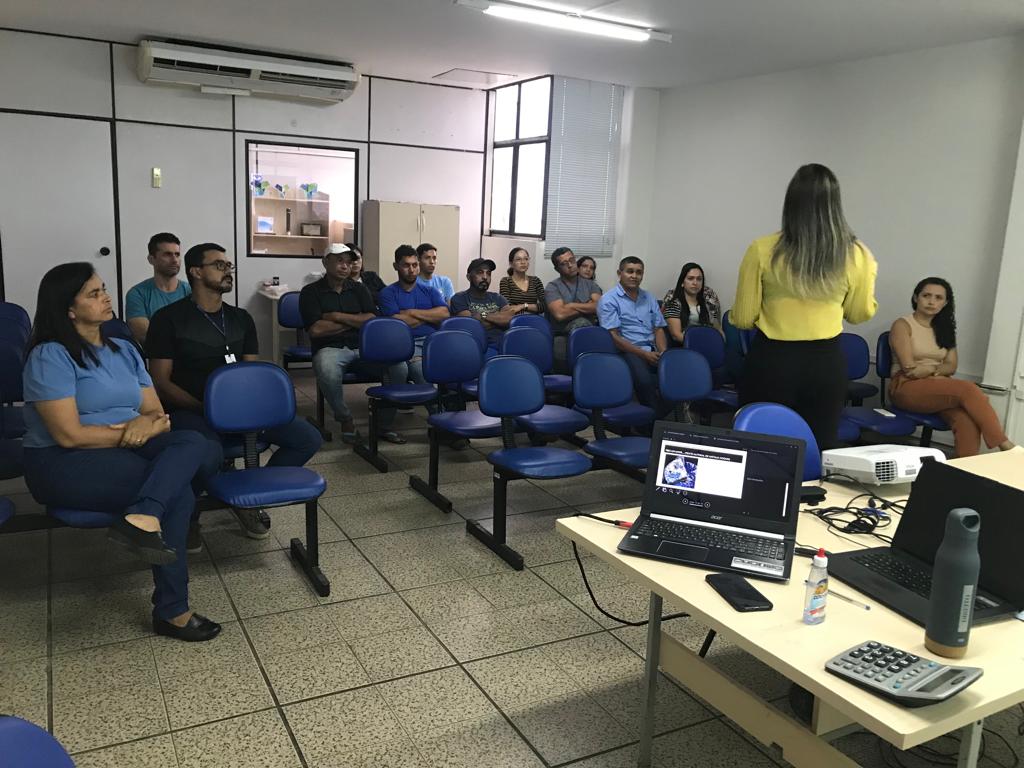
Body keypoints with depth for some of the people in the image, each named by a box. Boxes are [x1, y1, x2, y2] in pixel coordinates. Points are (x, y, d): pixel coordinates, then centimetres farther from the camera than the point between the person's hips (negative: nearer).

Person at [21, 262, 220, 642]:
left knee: (190, 440, -22)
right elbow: (70, 435, -18)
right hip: (62, 465, -7)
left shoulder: (124, 351, 13)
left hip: (123, 454, 7)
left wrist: (150, 423, -16)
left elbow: (157, 413, 9)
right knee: (178, 490, -24)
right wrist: (130, 431, -8)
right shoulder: (50, 356, -9)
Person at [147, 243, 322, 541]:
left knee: (309, 438, -12)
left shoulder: (241, 318, 14)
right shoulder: (169, 318, -2)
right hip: (189, 410, -5)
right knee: (208, 457, -39)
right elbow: (161, 382, -6)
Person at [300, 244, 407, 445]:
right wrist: (356, 321, 0)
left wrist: (337, 317, -6)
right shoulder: (310, 292, 5)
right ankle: (346, 420, -13)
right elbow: (315, 330, -9)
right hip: (330, 348, -3)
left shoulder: (359, 289, 17)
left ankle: (384, 424, -7)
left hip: (364, 346, 3)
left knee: (398, 365, -24)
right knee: (327, 372, -40)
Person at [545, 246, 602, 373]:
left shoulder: (590, 284, 18)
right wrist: (587, 307, 2)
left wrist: (571, 306, -1)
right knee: (581, 323, -34)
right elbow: (560, 314, -9)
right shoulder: (552, 287, 9)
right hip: (562, 336, -3)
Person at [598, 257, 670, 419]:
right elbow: (614, 337, -7)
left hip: (652, 351, 5)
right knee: (645, 380, -36)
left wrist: (663, 353, -3)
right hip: (627, 352, -5)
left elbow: (659, 329, 19)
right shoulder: (609, 300, 2)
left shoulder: (649, 299, 21)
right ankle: (657, 418, -18)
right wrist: (644, 354, -14)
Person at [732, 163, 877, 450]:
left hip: (771, 362, -2)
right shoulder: (855, 254, -4)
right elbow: (861, 313, 11)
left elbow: (743, 318, -3)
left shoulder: (762, 250, -11)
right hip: (826, 363, 2)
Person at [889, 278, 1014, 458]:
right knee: (967, 389, -31)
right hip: (907, 388, -5)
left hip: (938, 388, 5)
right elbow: (910, 369, -10)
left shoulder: (944, 329, 20)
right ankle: (1004, 445, -31)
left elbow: (951, 367, 8)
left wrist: (931, 370, -10)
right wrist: (938, 368, 0)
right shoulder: (903, 325, 0)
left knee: (967, 421, -31)